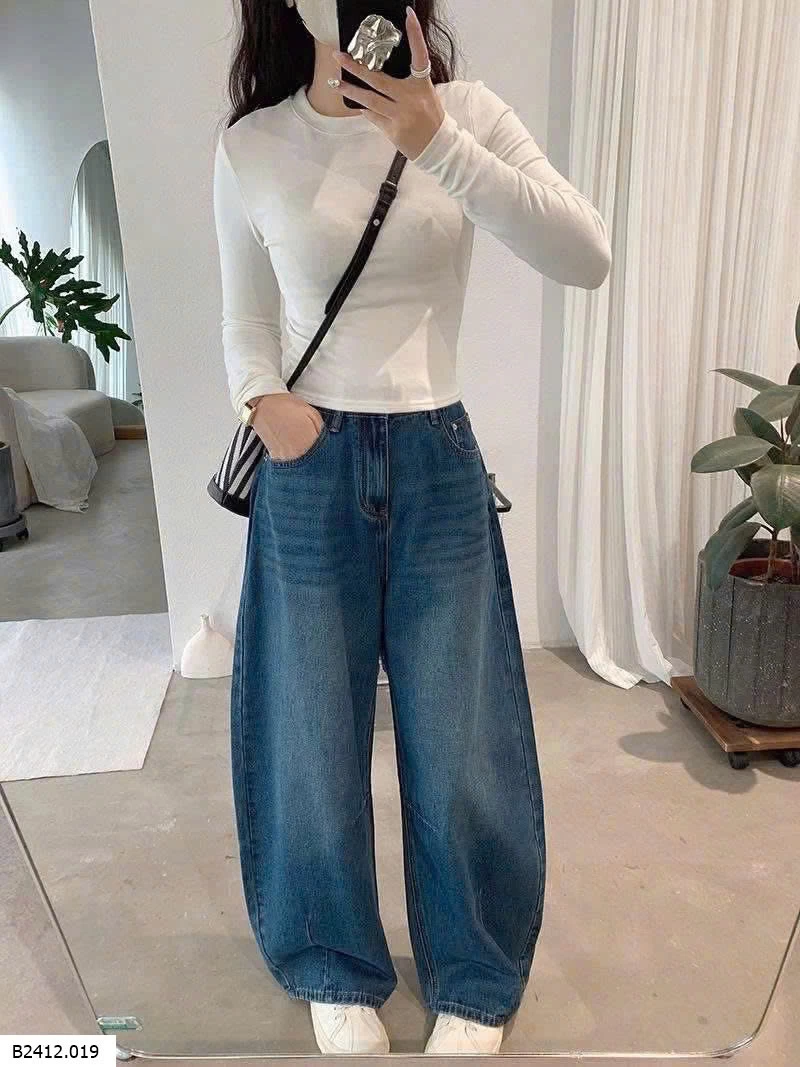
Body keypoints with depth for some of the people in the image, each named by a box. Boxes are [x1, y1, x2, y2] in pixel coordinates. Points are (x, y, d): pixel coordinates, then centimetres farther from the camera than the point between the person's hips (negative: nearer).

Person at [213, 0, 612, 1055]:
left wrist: (437, 144, -22)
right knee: (315, 740, 12)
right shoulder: (250, 147, 2)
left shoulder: (466, 111, 0)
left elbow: (587, 257, -13)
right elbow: (246, 316, 11)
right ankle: (336, 969, 40)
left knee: (457, 744, 9)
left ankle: (474, 980, 37)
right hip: (310, 475, 1)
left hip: (440, 466, 0)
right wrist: (261, 397, -10)